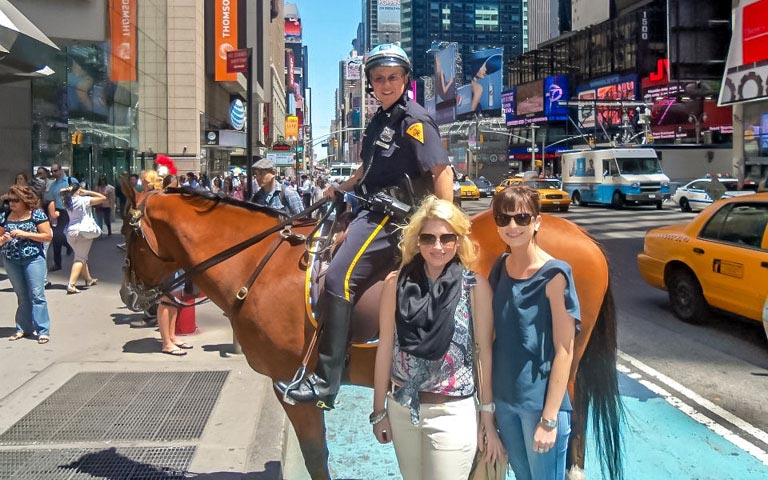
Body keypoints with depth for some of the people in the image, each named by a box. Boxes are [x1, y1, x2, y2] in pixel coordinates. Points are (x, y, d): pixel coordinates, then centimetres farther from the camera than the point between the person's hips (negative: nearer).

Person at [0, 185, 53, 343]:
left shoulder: (36, 214, -6)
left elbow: (48, 236, -8)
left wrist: (25, 234, -17)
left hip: (33, 259, -4)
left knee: (37, 295, -7)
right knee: (22, 296, 12)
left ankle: (43, 330, -4)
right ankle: (23, 328, 20)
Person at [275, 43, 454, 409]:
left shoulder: (414, 120, -9)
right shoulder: (379, 121, 18)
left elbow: (442, 171, -16)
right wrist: (339, 189, 23)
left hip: (393, 214, -11)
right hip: (374, 209, 11)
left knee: (338, 277, -25)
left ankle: (324, 383, -24)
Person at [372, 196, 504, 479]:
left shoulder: (475, 286, -9)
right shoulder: (396, 283, -4)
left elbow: (485, 353, -6)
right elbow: (385, 349, 1)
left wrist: (489, 420, -5)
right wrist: (379, 411, 4)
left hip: (453, 412, -3)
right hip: (402, 408, 3)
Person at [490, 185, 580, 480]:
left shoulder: (554, 275, -15)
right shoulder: (499, 267, 2)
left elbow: (564, 351, -15)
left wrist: (549, 418, -16)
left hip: (540, 403, -5)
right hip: (503, 399, 6)